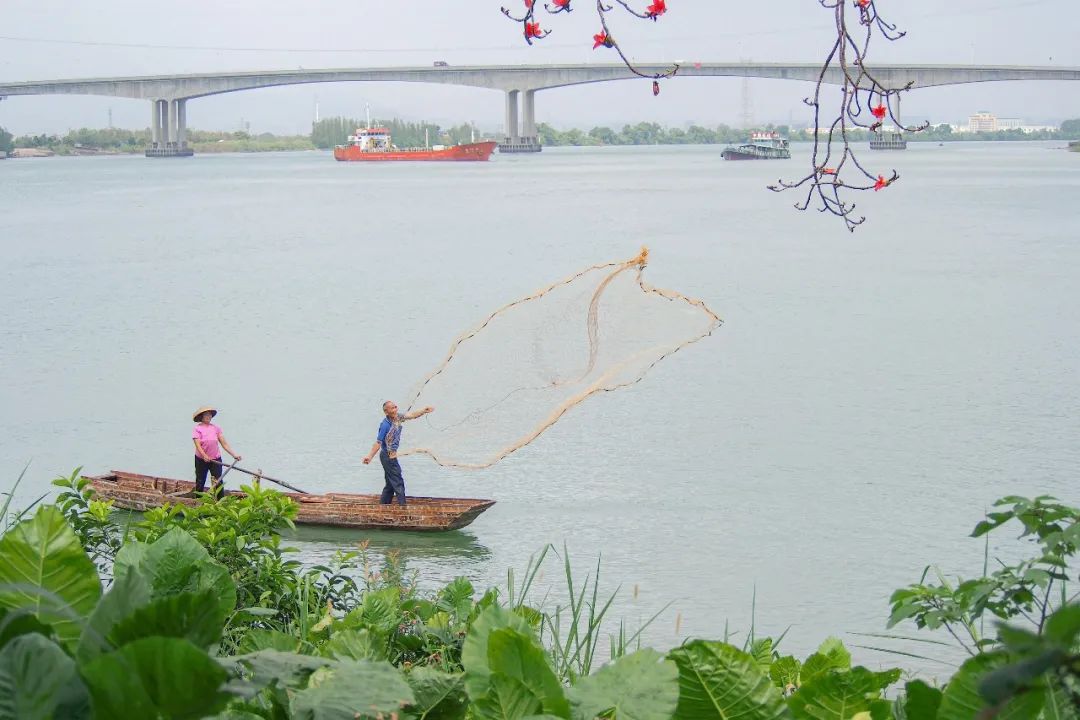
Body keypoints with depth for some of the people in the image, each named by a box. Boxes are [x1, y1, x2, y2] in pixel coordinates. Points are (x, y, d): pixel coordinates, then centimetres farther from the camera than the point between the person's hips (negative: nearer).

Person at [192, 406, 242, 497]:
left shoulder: (216, 428, 4)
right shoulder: (197, 429, -6)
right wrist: (204, 456, -34)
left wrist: (234, 455, -5)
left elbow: (224, 443, 3)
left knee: (218, 483, -3)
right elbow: (197, 445, -17)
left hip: (216, 459, 2)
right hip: (201, 459, -2)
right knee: (200, 483, 8)